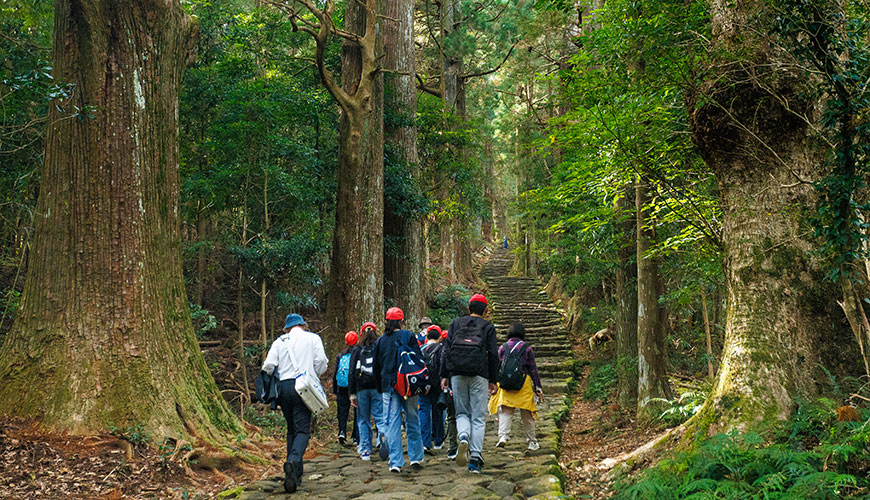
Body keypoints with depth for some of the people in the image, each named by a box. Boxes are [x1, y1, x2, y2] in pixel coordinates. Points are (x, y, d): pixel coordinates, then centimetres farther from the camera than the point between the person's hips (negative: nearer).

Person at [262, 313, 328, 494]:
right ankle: (293, 462, -33)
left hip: (283, 386, 3)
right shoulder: (313, 338, 8)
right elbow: (321, 362, -2)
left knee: (292, 429, 14)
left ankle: (295, 474, 12)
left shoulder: (279, 341, 13)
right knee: (302, 430, -6)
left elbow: (269, 365, 2)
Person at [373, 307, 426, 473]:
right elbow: (419, 359, -4)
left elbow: (376, 367, 14)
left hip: (388, 385, 2)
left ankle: (395, 462, -3)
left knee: (392, 423, 1)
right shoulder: (408, 336, -2)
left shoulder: (380, 341, 8)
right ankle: (416, 457, 16)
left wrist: (380, 389, 22)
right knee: (412, 420, 11)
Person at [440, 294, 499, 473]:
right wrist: (493, 380, 7)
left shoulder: (456, 323, 12)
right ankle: (475, 458, -5)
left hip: (457, 374, 2)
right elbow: (493, 355, 2)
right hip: (479, 375, -2)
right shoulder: (488, 327, 8)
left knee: (462, 413, 13)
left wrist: (444, 376, 8)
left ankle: (464, 437, -19)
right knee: (478, 417, 3)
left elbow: (447, 350, 6)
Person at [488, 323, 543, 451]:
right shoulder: (527, 348, 2)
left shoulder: (502, 347, 7)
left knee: (505, 411, -1)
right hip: (524, 382, -1)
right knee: (527, 413, 9)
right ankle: (531, 441, 17)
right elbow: (533, 368, 5)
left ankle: (503, 435, -21)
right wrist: (537, 386, 10)